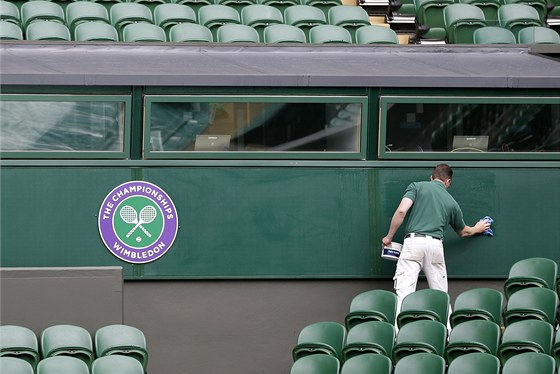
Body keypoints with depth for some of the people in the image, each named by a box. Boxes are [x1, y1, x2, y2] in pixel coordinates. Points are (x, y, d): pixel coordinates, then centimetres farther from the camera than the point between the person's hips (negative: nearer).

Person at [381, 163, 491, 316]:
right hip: (435, 245, 2)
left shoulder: (416, 187, 12)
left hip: (413, 242, -2)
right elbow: (463, 232, 37)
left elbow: (401, 211, -4)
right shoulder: (451, 202, 21)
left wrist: (389, 237, 5)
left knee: (404, 293, -10)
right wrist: (477, 229, 58)